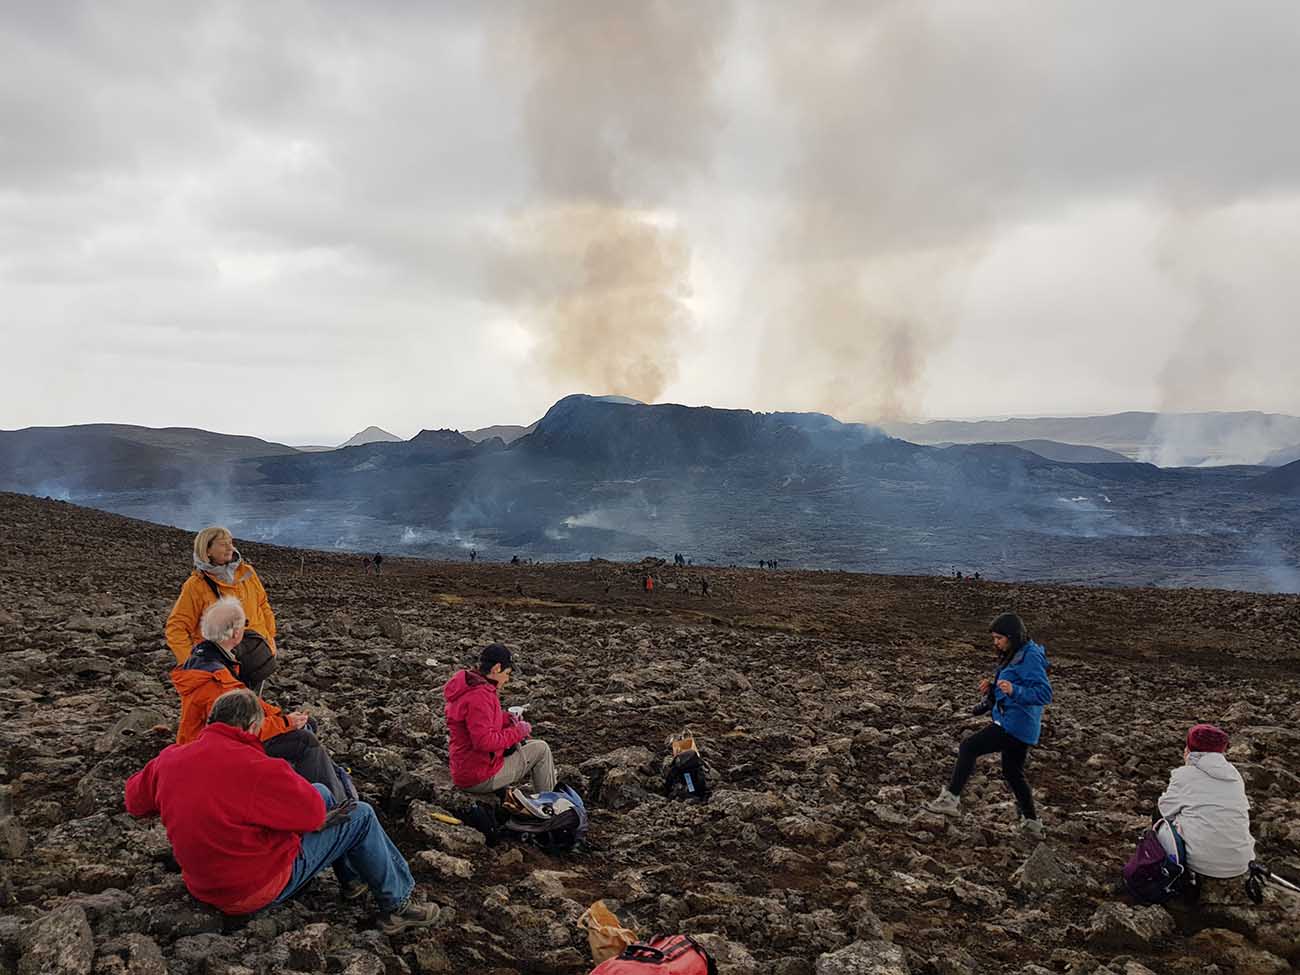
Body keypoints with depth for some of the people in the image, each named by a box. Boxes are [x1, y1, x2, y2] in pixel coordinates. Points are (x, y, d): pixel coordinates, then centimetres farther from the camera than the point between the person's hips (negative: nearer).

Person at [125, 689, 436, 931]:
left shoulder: (169, 759, -7)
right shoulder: (255, 768, -29)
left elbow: (135, 802, 12)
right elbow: (313, 812, -17)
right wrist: (281, 777, -1)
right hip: (256, 888, -8)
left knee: (322, 792, 19)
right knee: (361, 816, 5)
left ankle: (352, 877, 33)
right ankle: (398, 906, 17)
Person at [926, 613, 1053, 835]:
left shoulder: (1031, 658, -18)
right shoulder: (1015, 656, 13)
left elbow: (1044, 694, -24)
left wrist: (1013, 690, -36)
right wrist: (992, 688, 6)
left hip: (1015, 726, -11)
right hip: (1019, 727, 11)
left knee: (968, 748, -10)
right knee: (1013, 774, 22)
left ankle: (951, 799, -6)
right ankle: (1031, 822, 33)